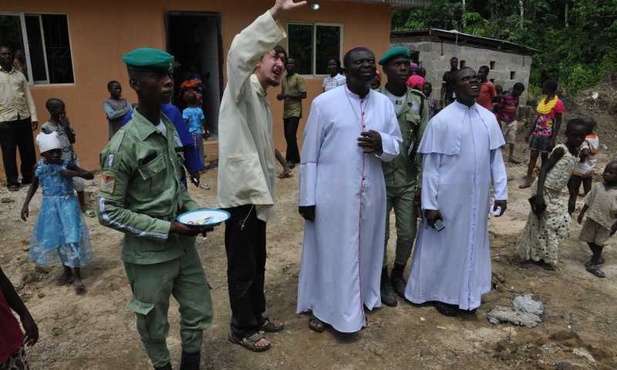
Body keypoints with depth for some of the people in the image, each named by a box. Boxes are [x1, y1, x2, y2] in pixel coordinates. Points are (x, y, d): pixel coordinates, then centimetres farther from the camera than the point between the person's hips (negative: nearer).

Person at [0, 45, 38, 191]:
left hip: (24, 118, 3)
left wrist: (34, 117, 1)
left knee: (28, 151, 7)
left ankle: (28, 177, 21)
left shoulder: (20, 75, 14)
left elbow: (28, 97, 10)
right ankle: (12, 182, 11)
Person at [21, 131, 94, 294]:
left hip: (67, 204, -4)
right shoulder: (38, 167, -3)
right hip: (49, 206, 4)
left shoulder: (68, 164, -12)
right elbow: (34, 185, 13)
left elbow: (90, 175, -10)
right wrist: (25, 205, 9)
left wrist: (73, 173, -26)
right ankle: (67, 271, 31)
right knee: (55, 238, 13)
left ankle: (77, 277, -1)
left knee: (72, 238, -9)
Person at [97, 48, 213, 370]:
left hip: (183, 245, 6)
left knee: (199, 313, 19)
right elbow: (108, 212, -18)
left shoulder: (170, 129, 1)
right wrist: (166, 229, -20)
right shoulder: (124, 145, -20)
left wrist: (193, 210, -4)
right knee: (154, 326, 16)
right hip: (149, 255, -6)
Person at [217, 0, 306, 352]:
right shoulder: (243, 86, -7)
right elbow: (237, 53, -32)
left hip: (256, 193, 9)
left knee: (258, 261, 20)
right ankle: (242, 328, 22)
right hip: (240, 192, -9)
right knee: (242, 266, 4)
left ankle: (258, 315, 37)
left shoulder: (264, 102, 20)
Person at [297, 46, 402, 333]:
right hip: (332, 194, -4)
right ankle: (322, 307, 28)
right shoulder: (324, 102, -7)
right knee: (329, 251, 8)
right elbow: (309, 154, -7)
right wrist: (307, 198, -8)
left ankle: (358, 301, 37)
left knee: (364, 249, 16)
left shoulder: (384, 103, 5)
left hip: (370, 193, 4)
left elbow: (397, 145, 10)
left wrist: (382, 143, -15)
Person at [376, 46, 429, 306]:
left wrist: (422, 181, -2)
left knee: (408, 234, 11)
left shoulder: (419, 101, 1)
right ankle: (383, 279, 31)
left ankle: (398, 275, 36)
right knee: (380, 234, 9)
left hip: (408, 181, 3)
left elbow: (423, 144, 2)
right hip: (379, 180, -2)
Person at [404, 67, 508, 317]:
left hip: (478, 197, 5)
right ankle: (442, 294, 28)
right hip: (448, 198, -5)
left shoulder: (489, 118, 3)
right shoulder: (441, 120, -12)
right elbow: (430, 165, -12)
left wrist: (501, 192, 4)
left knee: (472, 244, 18)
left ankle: (465, 293, 37)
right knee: (445, 245, 9)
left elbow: (496, 158, 8)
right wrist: (429, 204, -13)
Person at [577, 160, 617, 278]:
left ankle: (593, 264, 24)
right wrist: (582, 213, 6)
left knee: (599, 243, 7)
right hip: (592, 218, 3)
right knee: (589, 239, 15)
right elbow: (588, 201, 3)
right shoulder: (598, 186, -6)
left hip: (607, 223, -3)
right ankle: (598, 258, 39)